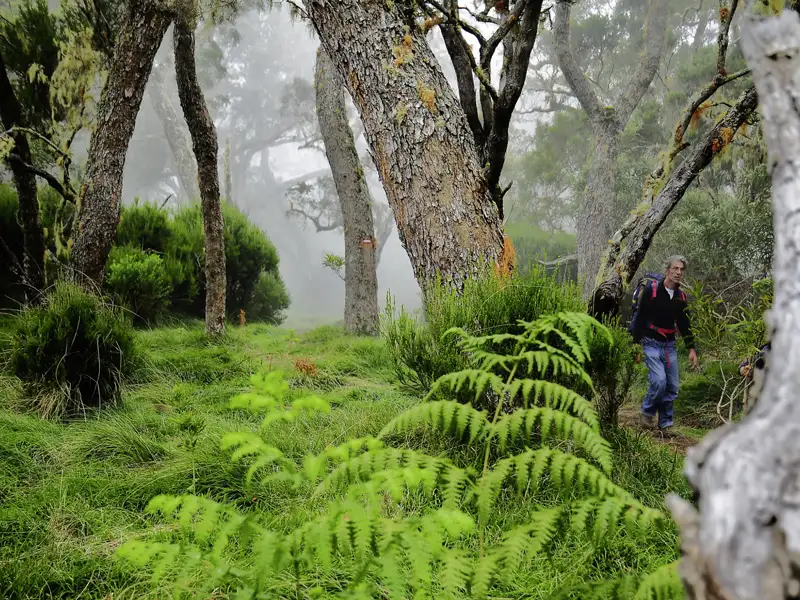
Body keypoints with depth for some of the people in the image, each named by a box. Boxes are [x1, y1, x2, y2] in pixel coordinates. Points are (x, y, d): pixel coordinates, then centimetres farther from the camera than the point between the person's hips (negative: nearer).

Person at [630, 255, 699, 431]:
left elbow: (684, 324, 14)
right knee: (659, 381, -18)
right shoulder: (651, 290, -10)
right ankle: (647, 411, 7)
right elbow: (640, 318, -9)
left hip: (670, 345, 6)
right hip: (652, 344, -5)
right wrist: (636, 344, -12)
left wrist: (691, 348, 8)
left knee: (672, 387, 3)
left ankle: (665, 423, 15)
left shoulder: (681, 296, 7)